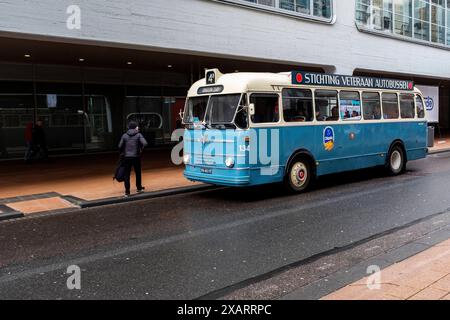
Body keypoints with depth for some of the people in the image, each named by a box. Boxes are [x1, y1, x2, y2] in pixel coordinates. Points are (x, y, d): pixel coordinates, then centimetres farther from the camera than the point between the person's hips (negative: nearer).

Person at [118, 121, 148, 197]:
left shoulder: (124, 135, 2)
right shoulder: (138, 135, -3)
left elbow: (120, 146, -3)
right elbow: (145, 143, -16)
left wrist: (122, 152, 14)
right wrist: (141, 149, 2)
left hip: (127, 157, 1)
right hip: (136, 157, -1)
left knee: (127, 174, 4)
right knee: (138, 173, 17)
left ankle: (127, 191, 2)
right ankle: (139, 188, 29)